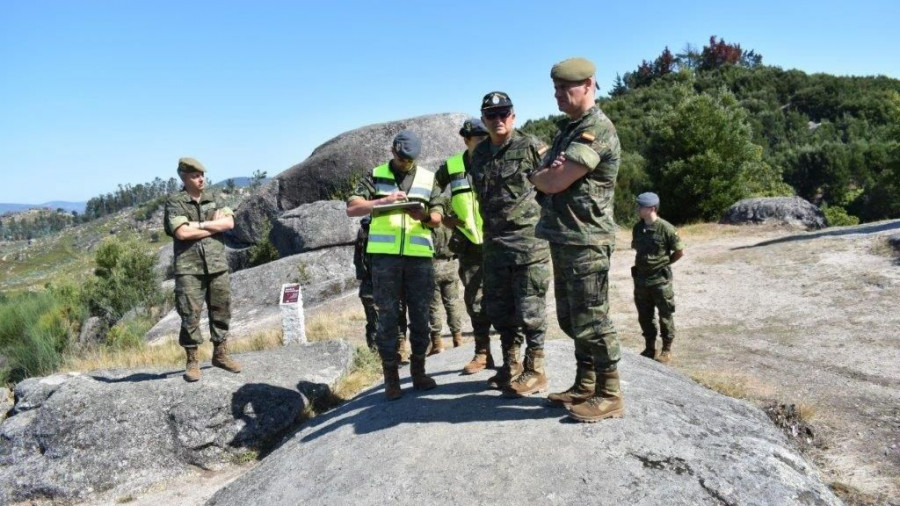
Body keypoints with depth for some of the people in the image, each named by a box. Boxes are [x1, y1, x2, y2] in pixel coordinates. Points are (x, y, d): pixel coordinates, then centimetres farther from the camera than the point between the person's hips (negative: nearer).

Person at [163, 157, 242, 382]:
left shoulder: (213, 200, 13)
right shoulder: (175, 202, -1)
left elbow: (229, 222, -2)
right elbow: (182, 232, -15)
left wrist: (199, 225, -10)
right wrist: (214, 225, -6)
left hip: (217, 266, 4)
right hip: (189, 268, -4)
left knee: (221, 311, 9)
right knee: (190, 314, -2)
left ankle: (220, 354, 22)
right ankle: (192, 361, 8)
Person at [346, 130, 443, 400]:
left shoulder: (428, 178, 13)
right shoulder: (376, 176, 9)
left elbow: (438, 216, 11)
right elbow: (351, 207, -1)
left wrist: (425, 216, -12)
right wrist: (384, 201, -14)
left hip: (419, 256, 2)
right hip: (385, 256, -1)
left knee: (420, 316, 6)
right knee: (388, 317, 1)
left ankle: (418, 371, 20)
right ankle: (391, 378, 10)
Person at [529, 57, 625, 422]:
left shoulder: (597, 130, -14)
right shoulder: (569, 130, 18)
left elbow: (554, 182, -21)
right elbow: (548, 177, 13)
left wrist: (535, 175, 1)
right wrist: (547, 171, -10)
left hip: (586, 241, -10)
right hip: (563, 239, 10)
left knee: (591, 322, -4)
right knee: (572, 320, 15)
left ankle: (609, 396, 8)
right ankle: (585, 386, 26)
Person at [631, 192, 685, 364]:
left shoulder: (665, 228, -14)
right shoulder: (637, 228, 3)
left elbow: (680, 252, -6)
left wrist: (664, 263, 1)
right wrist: (643, 263, 10)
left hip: (660, 279, -6)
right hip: (641, 278, 6)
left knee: (665, 316, 5)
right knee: (644, 317, 13)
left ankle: (666, 351, 16)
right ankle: (649, 348, 26)